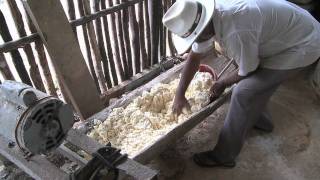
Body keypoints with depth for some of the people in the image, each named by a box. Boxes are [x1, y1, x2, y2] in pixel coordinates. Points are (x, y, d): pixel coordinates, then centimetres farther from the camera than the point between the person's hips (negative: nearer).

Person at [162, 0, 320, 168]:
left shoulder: (237, 32, -37)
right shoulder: (206, 17, -11)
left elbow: (247, 70, -19)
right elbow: (194, 57, -1)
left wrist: (223, 83, -1)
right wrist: (179, 95, 1)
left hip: (302, 46, -8)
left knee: (243, 93, -14)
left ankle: (223, 156, 1)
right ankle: (260, 120, 47)